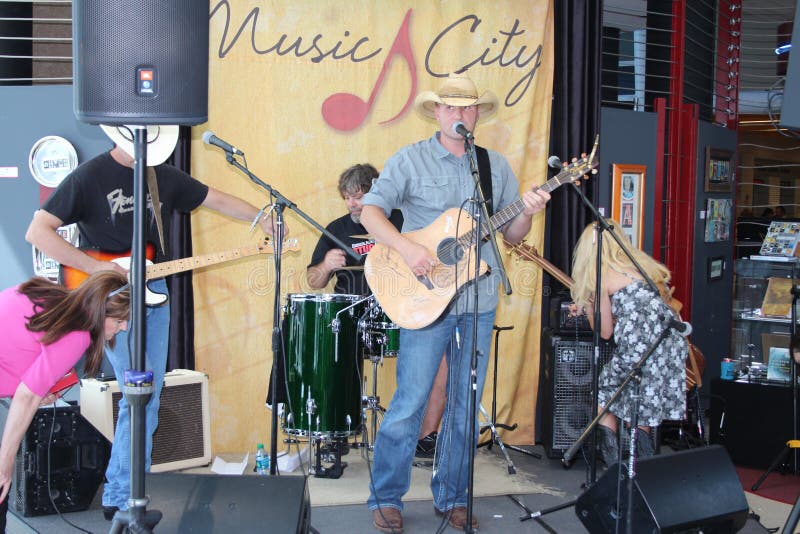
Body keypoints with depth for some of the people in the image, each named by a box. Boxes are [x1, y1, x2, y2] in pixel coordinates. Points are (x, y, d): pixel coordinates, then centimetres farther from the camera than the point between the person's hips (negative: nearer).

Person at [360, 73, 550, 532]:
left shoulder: (497, 166, 11)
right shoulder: (410, 160, 0)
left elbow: (512, 234, 13)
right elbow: (371, 210, -8)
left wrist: (527, 213, -9)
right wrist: (406, 248, -22)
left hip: (480, 302, 4)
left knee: (466, 406, 10)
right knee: (410, 404, -3)